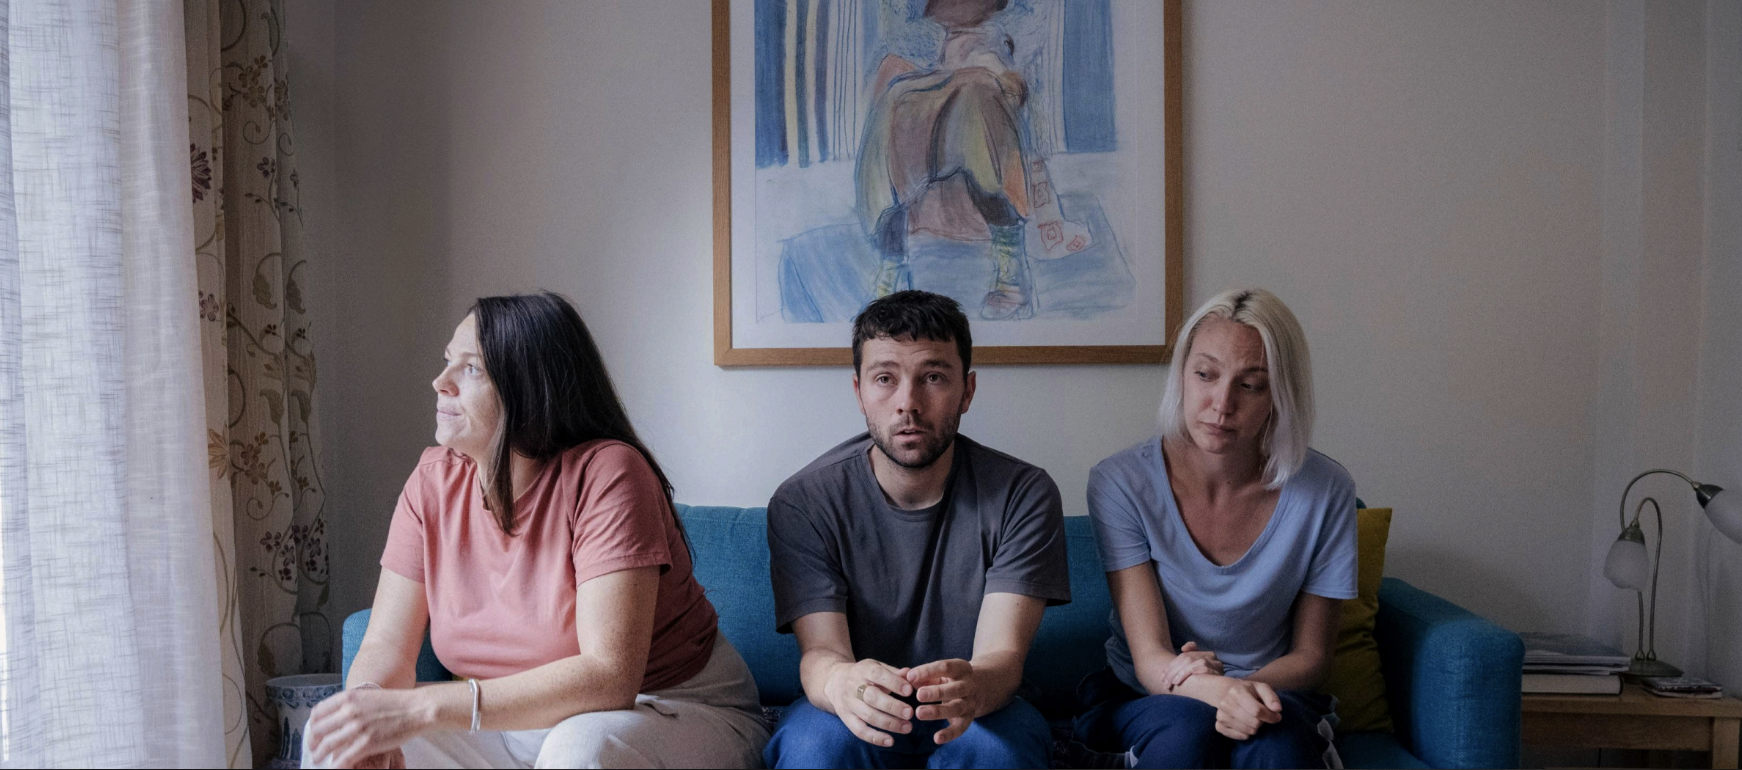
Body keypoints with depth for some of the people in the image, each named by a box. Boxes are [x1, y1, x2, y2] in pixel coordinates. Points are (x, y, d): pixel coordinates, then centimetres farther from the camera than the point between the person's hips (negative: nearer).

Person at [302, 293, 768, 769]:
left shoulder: (607, 474, -23)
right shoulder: (434, 481, -4)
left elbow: (610, 676, -30)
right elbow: (386, 647, -5)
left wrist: (421, 707, -36)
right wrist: (365, 705, -30)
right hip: (516, 726, 5)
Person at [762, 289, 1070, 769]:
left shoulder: (1022, 494, -11)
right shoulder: (802, 503, -11)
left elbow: (1003, 655, -19)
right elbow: (819, 651, -19)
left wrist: (973, 686, -46)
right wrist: (840, 682, -46)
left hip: (977, 713, 1)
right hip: (858, 714, 0)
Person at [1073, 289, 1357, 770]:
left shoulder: (1325, 492, -10)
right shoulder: (1121, 483, -14)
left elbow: (1311, 655, 0)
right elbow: (1151, 659, -17)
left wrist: (1250, 688, -24)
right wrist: (1217, 690, -41)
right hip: (1140, 698, 0)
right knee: (1187, 725, -35)